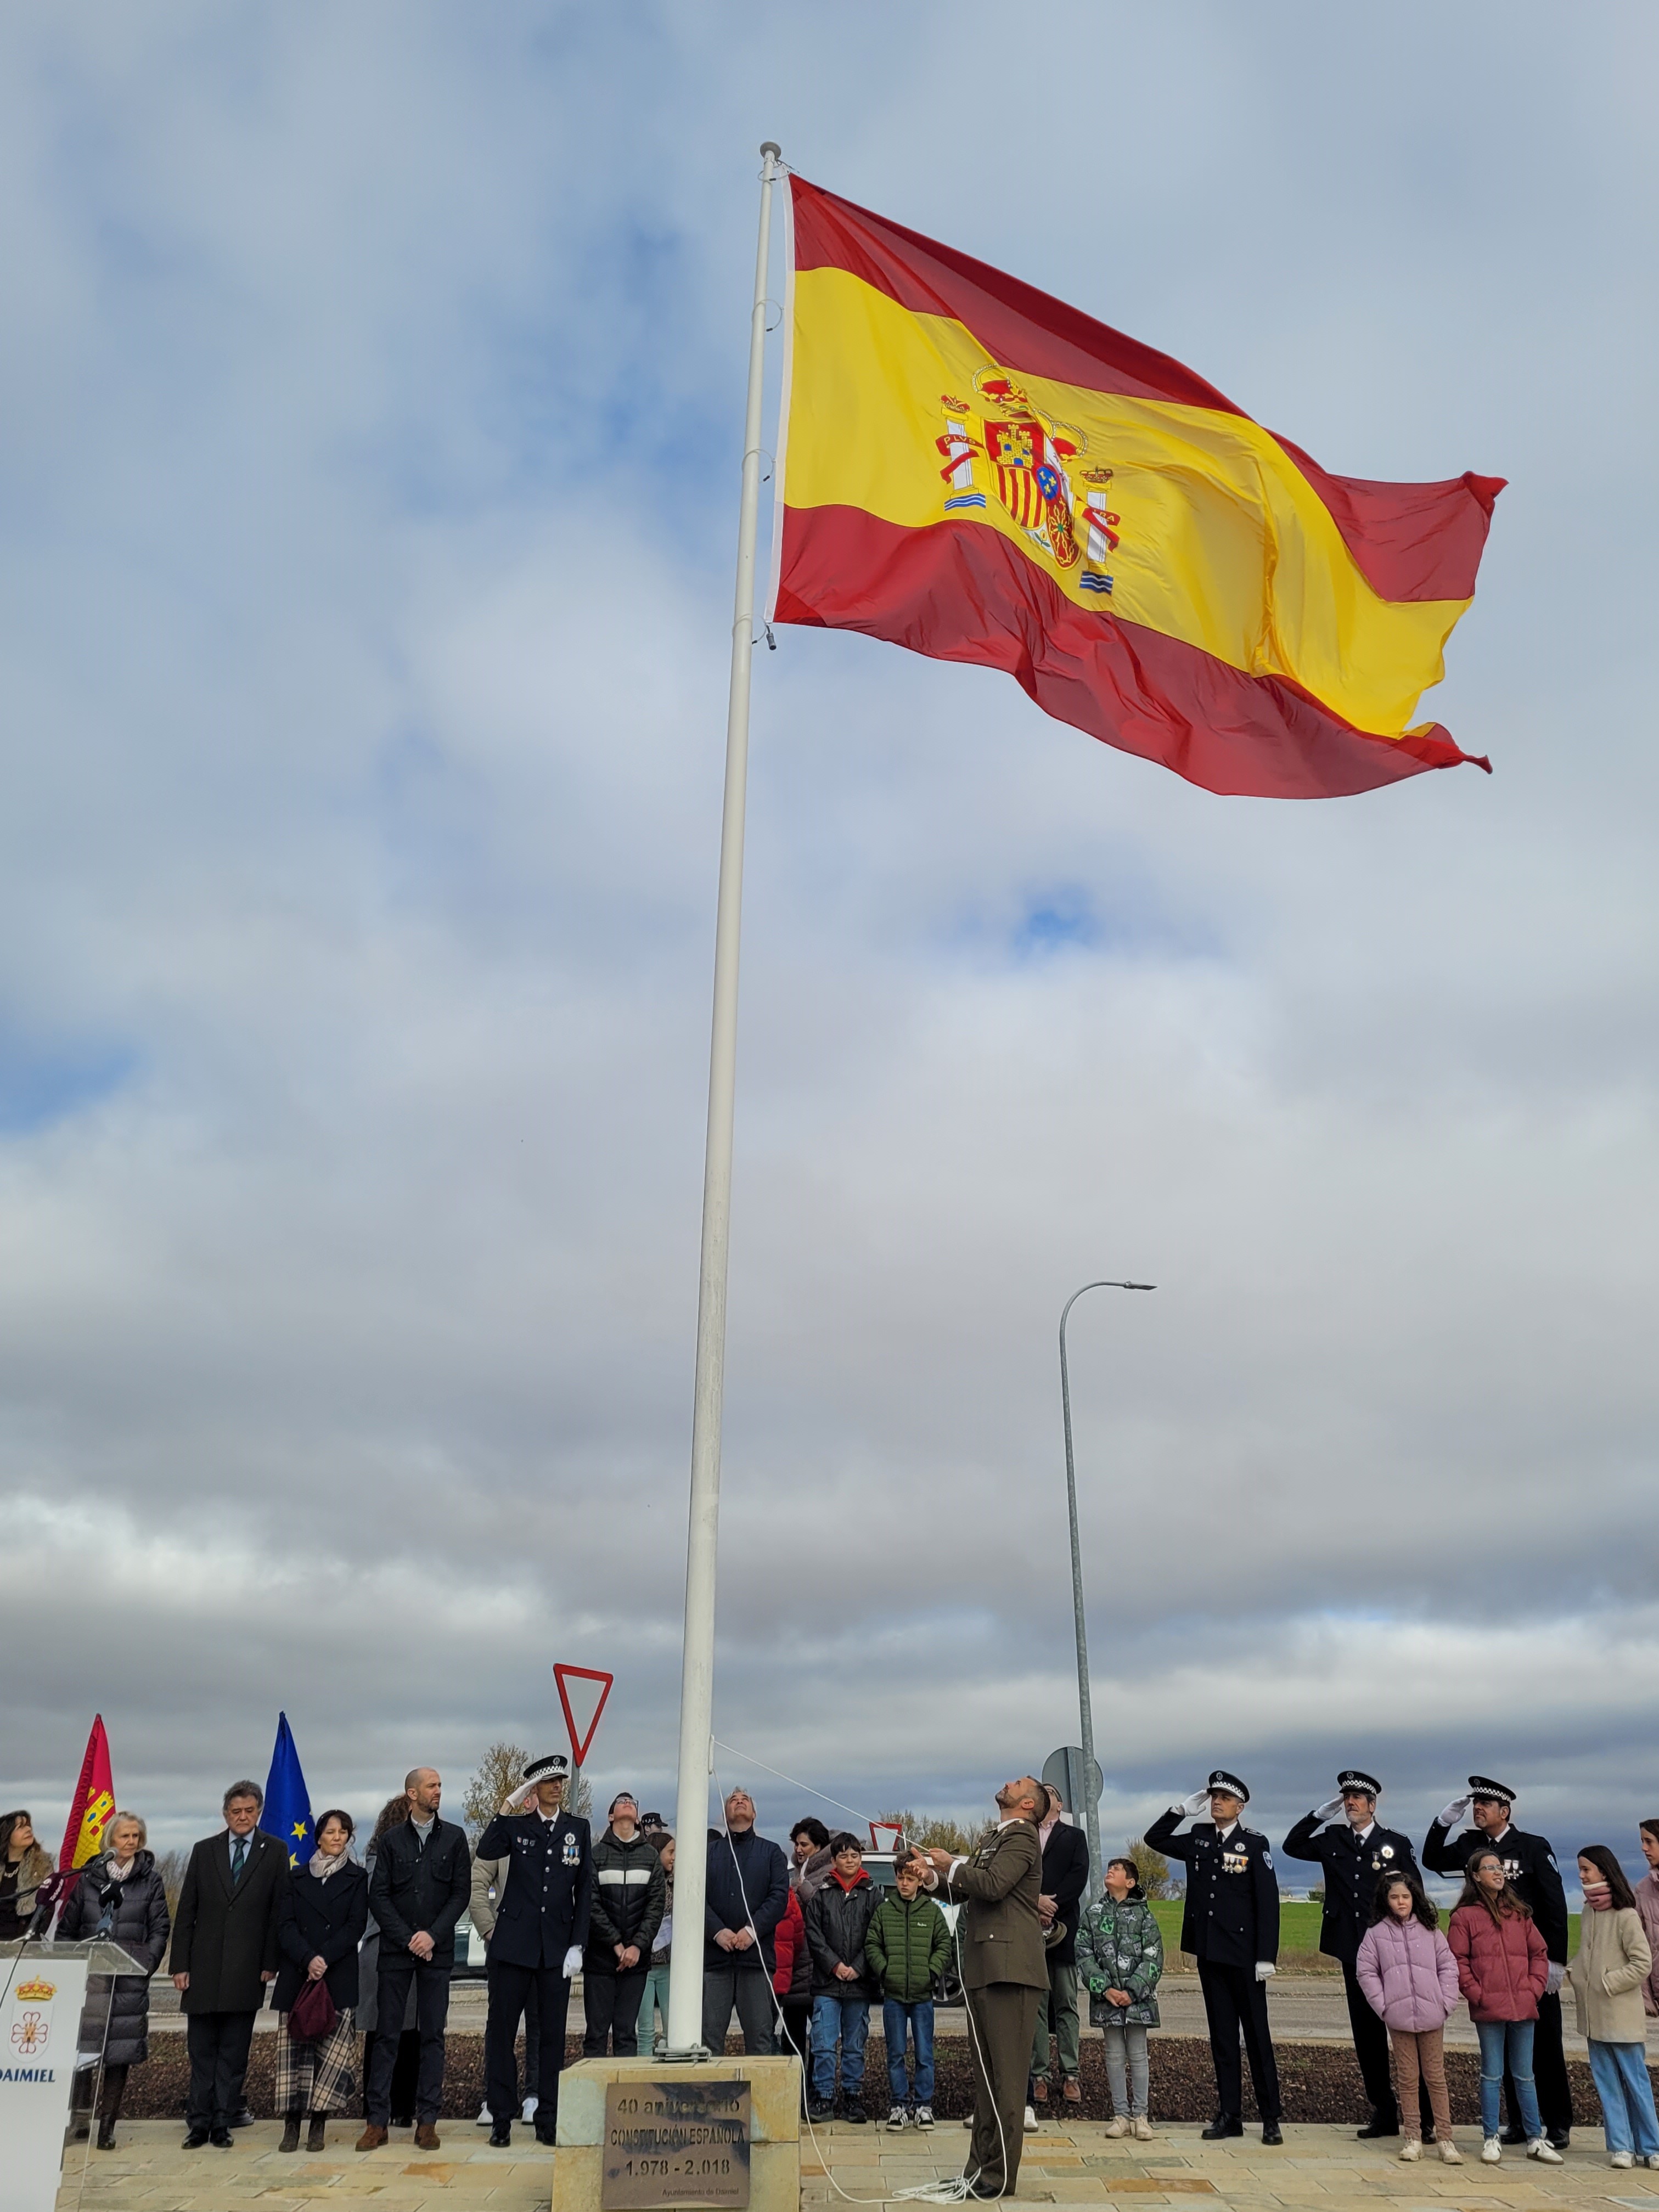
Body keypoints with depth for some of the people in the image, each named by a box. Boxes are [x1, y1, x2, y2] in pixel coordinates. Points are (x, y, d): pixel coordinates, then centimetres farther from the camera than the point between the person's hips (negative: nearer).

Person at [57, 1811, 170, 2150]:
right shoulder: (89, 1877, 10)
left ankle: (107, 2126, 6)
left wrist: (145, 1966, -7)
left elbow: (160, 1930, 5)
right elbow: (67, 1928, 14)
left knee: (121, 2050, -3)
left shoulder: (151, 1880, 7)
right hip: (88, 1976, 1)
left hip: (129, 1980, -1)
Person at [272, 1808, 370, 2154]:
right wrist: (308, 1959, -12)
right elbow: (285, 1925, 3)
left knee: (331, 2049, -6)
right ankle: (291, 2124, 5)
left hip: (339, 1977, -1)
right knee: (294, 2048, -2)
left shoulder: (357, 1878, 9)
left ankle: (319, 2124, 0)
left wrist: (324, 1959, -12)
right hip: (296, 1975, 1)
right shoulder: (296, 1877, 12)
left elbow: (355, 1927, 0)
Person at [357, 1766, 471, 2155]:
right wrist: (408, 1939, -8)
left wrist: (432, 1935, -9)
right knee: (386, 2033, 1)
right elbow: (378, 1896, 1)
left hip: (436, 1949, 0)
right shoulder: (391, 1839, 4)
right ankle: (377, 2120, 8)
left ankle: (427, 2120, 9)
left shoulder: (454, 1837, 5)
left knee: (432, 2035, 3)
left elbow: (461, 1893, 2)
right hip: (396, 1949, 0)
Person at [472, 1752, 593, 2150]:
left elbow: (584, 1889, 6)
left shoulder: (579, 1828, 7)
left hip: (557, 1947, 1)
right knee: (501, 2030, 3)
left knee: (553, 2035, 5)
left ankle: (548, 2121, 15)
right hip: (514, 1945, -1)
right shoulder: (517, 1825, 3)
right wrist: (510, 1805, -20)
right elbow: (485, 1851, -16)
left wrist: (578, 1944, -1)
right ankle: (500, 2120, 14)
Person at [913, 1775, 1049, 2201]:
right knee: (985, 2074, 13)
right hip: (981, 1969, 9)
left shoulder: (1021, 1838, -8)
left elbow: (993, 1885, -23)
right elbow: (964, 1891, 21)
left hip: (1009, 1968, -9)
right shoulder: (994, 1839, 20)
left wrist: (952, 1866, -11)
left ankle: (999, 2175, -3)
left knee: (1006, 2074, -5)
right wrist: (936, 1878, 3)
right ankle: (980, 2166, 19)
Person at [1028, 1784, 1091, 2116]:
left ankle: (1070, 2075, 3)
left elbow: (1079, 1877, 0)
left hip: (1063, 1928, 0)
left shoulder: (1075, 1837, 14)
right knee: (1035, 2004, -1)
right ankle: (1039, 2076, 0)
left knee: (1067, 2004, 1)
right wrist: (1035, 1903, -13)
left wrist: (1052, 1905, -12)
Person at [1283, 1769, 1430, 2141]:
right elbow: (1292, 1846, 3)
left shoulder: (1397, 1843, 2)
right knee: (1366, 2034, 8)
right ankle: (1384, 2113, 18)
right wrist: (1320, 1814, -4)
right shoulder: (1332, 1840, 8)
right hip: (1354, 1953, 3)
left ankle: (1424, 2118, 7)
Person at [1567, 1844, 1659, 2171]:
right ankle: (1621, 2146, 15)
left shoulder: (1625, 1915, -14)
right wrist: (1574, 1973, 0)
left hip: (1622, 2014, -7)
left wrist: (1608, 1984, -16)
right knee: (1606, 2082, 9)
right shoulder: (1587, 1913, 7)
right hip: (1594, 2015, 7)